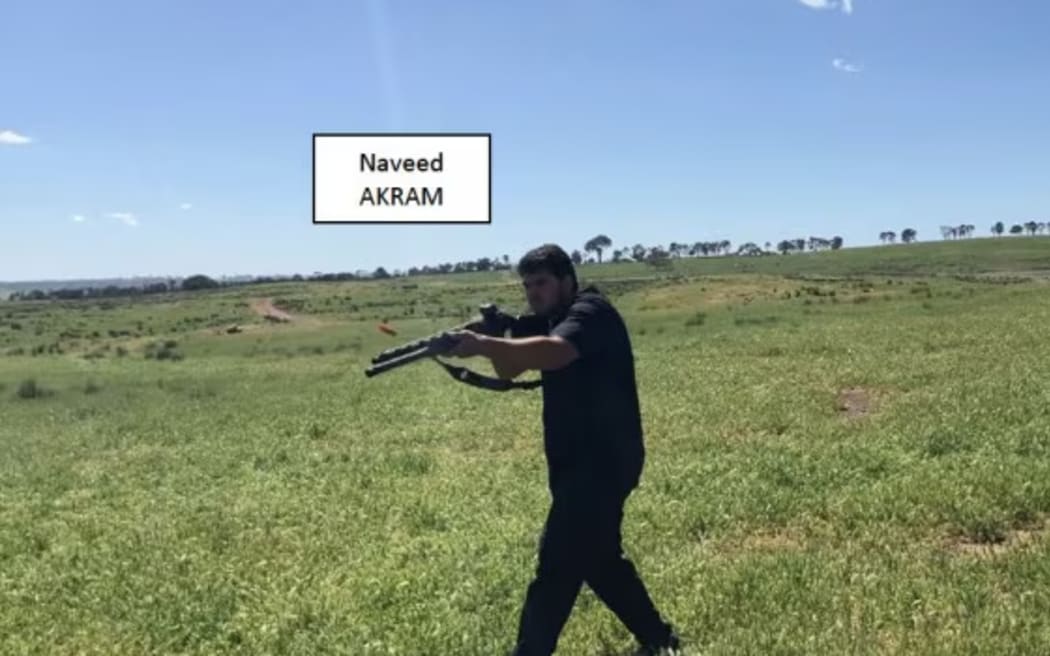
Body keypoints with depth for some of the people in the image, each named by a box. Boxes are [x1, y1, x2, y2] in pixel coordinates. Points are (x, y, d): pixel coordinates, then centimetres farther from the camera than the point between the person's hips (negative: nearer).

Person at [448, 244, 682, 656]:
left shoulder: (590, 311, -14)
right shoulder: (554, 321, 15)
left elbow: (553, 353, -35)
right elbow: (508, 371, 9)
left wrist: (484, 344, -43)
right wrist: (495, 346, -12)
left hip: (601, 462, -10)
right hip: (584, 463, 11)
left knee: (558, 563, -9)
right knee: (598, 558, 20)